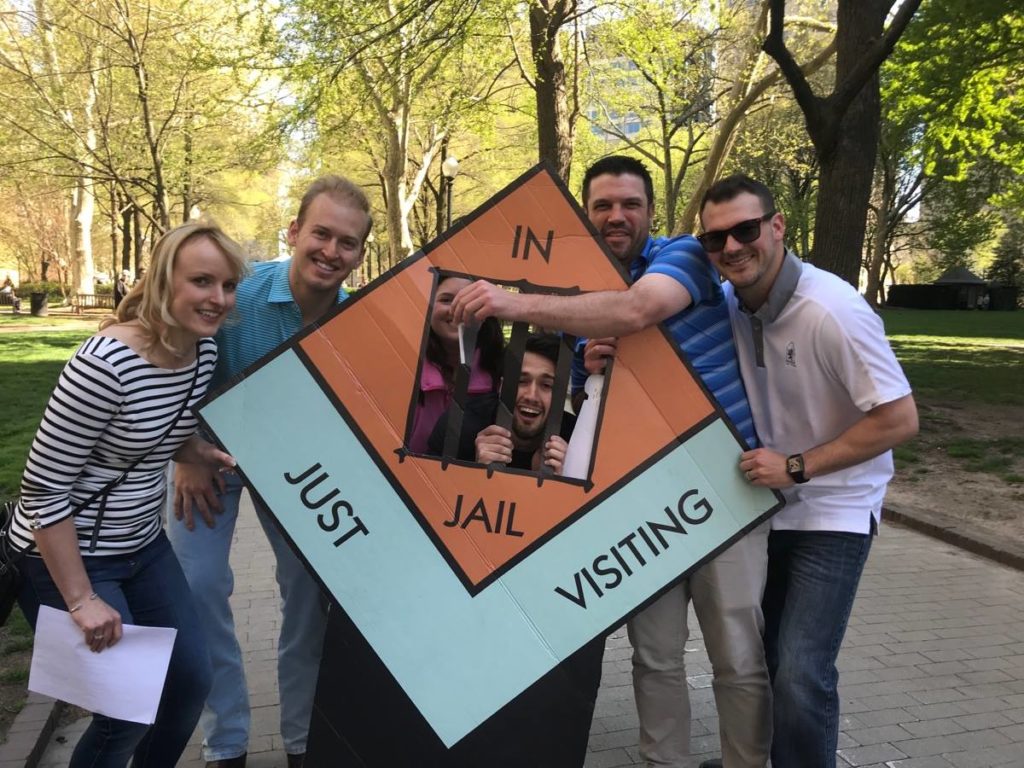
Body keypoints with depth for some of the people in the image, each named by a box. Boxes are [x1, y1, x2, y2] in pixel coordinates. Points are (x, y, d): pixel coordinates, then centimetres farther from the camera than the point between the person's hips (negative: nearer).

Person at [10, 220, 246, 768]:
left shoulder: (204, 350, -5)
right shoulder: (106, 363, -29)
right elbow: (43, 489, -23)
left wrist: (209, 455, -7)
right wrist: (81, 600, -20)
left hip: (144, 547, 8)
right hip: (67, 557, -7)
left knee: (192, 679, 11)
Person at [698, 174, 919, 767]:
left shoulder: (832, 310, -25)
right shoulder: (729, 302, -6)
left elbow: (900, 420, -22)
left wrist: (796, 468, -22)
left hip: (832, 512, -6)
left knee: (801, 675, -13)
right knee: (752, 655, 17)